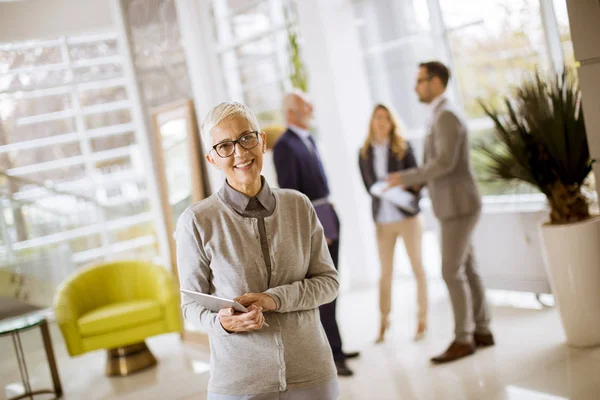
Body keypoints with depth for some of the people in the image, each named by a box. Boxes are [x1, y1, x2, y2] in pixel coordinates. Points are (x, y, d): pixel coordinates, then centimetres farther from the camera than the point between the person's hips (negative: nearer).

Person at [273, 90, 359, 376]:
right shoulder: (285, 146, -13)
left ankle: (331, 347, 25)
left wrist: (329, 221, 15)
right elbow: (289, 193, -17)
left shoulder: (309, 139, 13)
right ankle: (331, 354, 2)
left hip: (328, 216, 9)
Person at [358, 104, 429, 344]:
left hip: (407, 216, -2)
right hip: (382, 219, 2)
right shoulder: (364, 152, 3)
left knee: (417, 268, 5)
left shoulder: (402, 147, -2)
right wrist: (380, 201, -2)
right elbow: (368, 185, 9)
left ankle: (422, 319, 14)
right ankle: (384, 321, 19)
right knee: (385, 272, 10)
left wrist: (411, 205, -14)